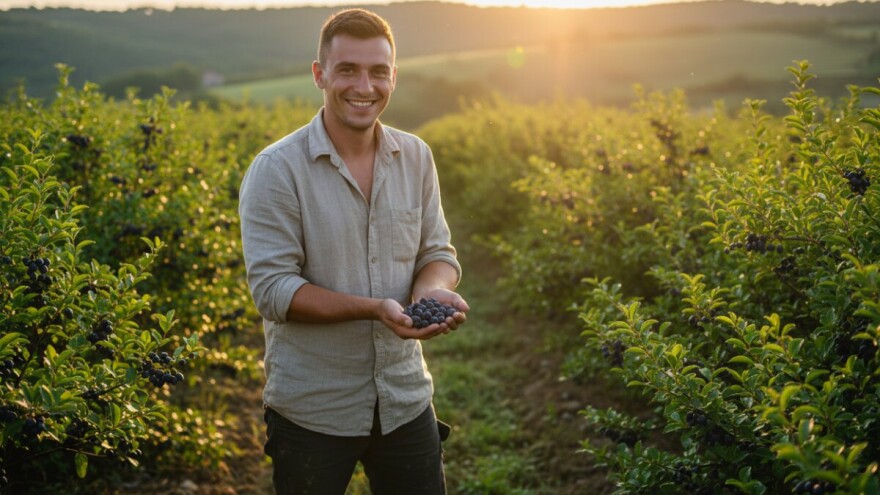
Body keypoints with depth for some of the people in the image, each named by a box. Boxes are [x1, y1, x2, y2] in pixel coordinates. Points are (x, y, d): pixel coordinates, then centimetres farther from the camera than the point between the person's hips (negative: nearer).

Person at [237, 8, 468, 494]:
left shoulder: (415, 157, 1)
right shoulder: (276, 170, -13)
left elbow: (438, 253, 6)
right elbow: (272, 289, -17)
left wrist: (432, 289, -17)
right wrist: (375, 308, -27)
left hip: (406, 399, 4)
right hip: (312, 412, -4)